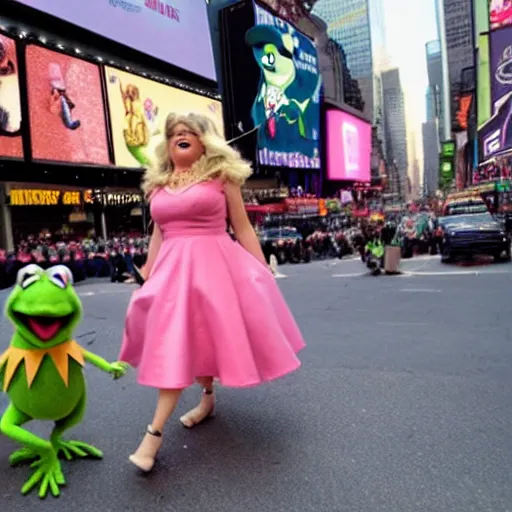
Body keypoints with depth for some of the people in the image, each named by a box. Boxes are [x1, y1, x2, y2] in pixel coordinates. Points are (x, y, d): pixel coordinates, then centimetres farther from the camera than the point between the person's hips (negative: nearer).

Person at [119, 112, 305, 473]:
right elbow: (158, 235, 16)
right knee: (173, 342, 5)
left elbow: (242, 227, 1)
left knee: (207, 334, -4)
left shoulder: (221, 174, 2)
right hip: (172, 268, 4)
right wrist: (146, 277, 12)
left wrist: (264, 273, -2)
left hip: (215, 264, -4)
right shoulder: (158, 184, 13)